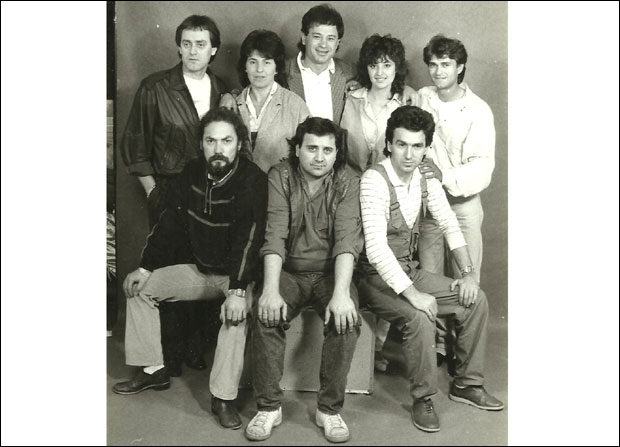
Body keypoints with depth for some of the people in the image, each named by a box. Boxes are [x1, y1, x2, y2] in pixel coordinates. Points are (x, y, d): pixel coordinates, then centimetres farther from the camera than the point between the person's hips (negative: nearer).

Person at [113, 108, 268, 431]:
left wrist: (238, 290, -40)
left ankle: (223, 397, -27)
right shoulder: (193, 173, -1)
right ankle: (153, 369, 9)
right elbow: (170, 222, 5)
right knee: (140, 287, 4)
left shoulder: (252, 180, -22)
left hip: (238, 274, -7)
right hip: (200, 268, 7)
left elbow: (249, 238, -31)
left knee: (236, 313, -36)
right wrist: (146, 267, 1)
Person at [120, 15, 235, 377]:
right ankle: (171, 351, 14)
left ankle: (193, 344, 21)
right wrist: (152, 191, -2)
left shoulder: (223, 91, 7)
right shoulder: (155, 88, -3)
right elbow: (134, 145, 0)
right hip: (168, 191, -3)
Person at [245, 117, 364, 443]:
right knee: (266, 315, -26)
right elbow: (275, 236, -15)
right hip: (289, 270, 0)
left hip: (330, 272, 0)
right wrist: (271, 290, -27)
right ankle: (269, 407, -9)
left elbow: (347, 239, -18)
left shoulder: (347, 181, -6)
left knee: (347, 317, -28)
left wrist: (340, 293, -31)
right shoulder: (280, 177, -4)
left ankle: (330, 409, -11)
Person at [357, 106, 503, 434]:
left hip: (410, 271, 8)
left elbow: (450, 226, 9)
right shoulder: (375, 180, -22)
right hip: (376, 277, -7)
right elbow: (376, 249, -30)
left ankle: (466, 383, 14)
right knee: (419, 317, -31)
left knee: (476, 300, -1)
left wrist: (467, 272, -3)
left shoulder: (426, 179, 1)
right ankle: (422, 398, -9)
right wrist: (413, 295, -33)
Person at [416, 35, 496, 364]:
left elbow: (482, 167, -15)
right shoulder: (420, 100, 3)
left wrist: (446, 175, -29)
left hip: (464, 203, -2)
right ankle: (436, 343, 19)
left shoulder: (478, 111, -6)